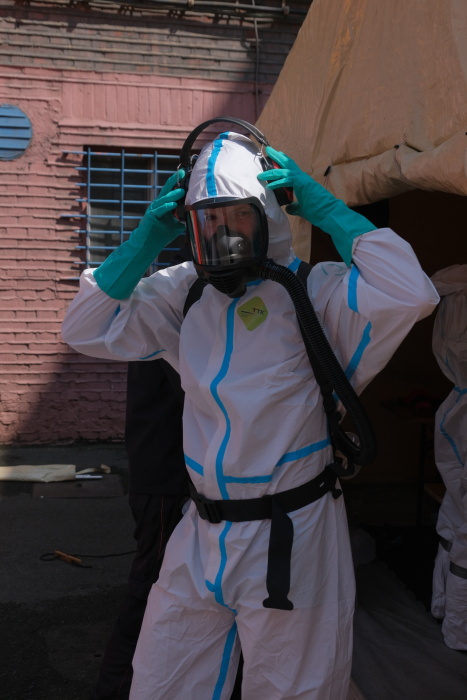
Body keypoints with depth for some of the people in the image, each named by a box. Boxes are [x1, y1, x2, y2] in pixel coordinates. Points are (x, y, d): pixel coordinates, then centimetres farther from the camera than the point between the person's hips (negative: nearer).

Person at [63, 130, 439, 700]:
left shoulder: (314, 291, -12)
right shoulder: (185, 293, 4)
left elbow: (410, 294, -29)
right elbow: (87, 330, 5)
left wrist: (325, 210, -20)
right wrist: (145, 241, -4)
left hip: (290, 539, -5)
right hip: (203, 534, 5)